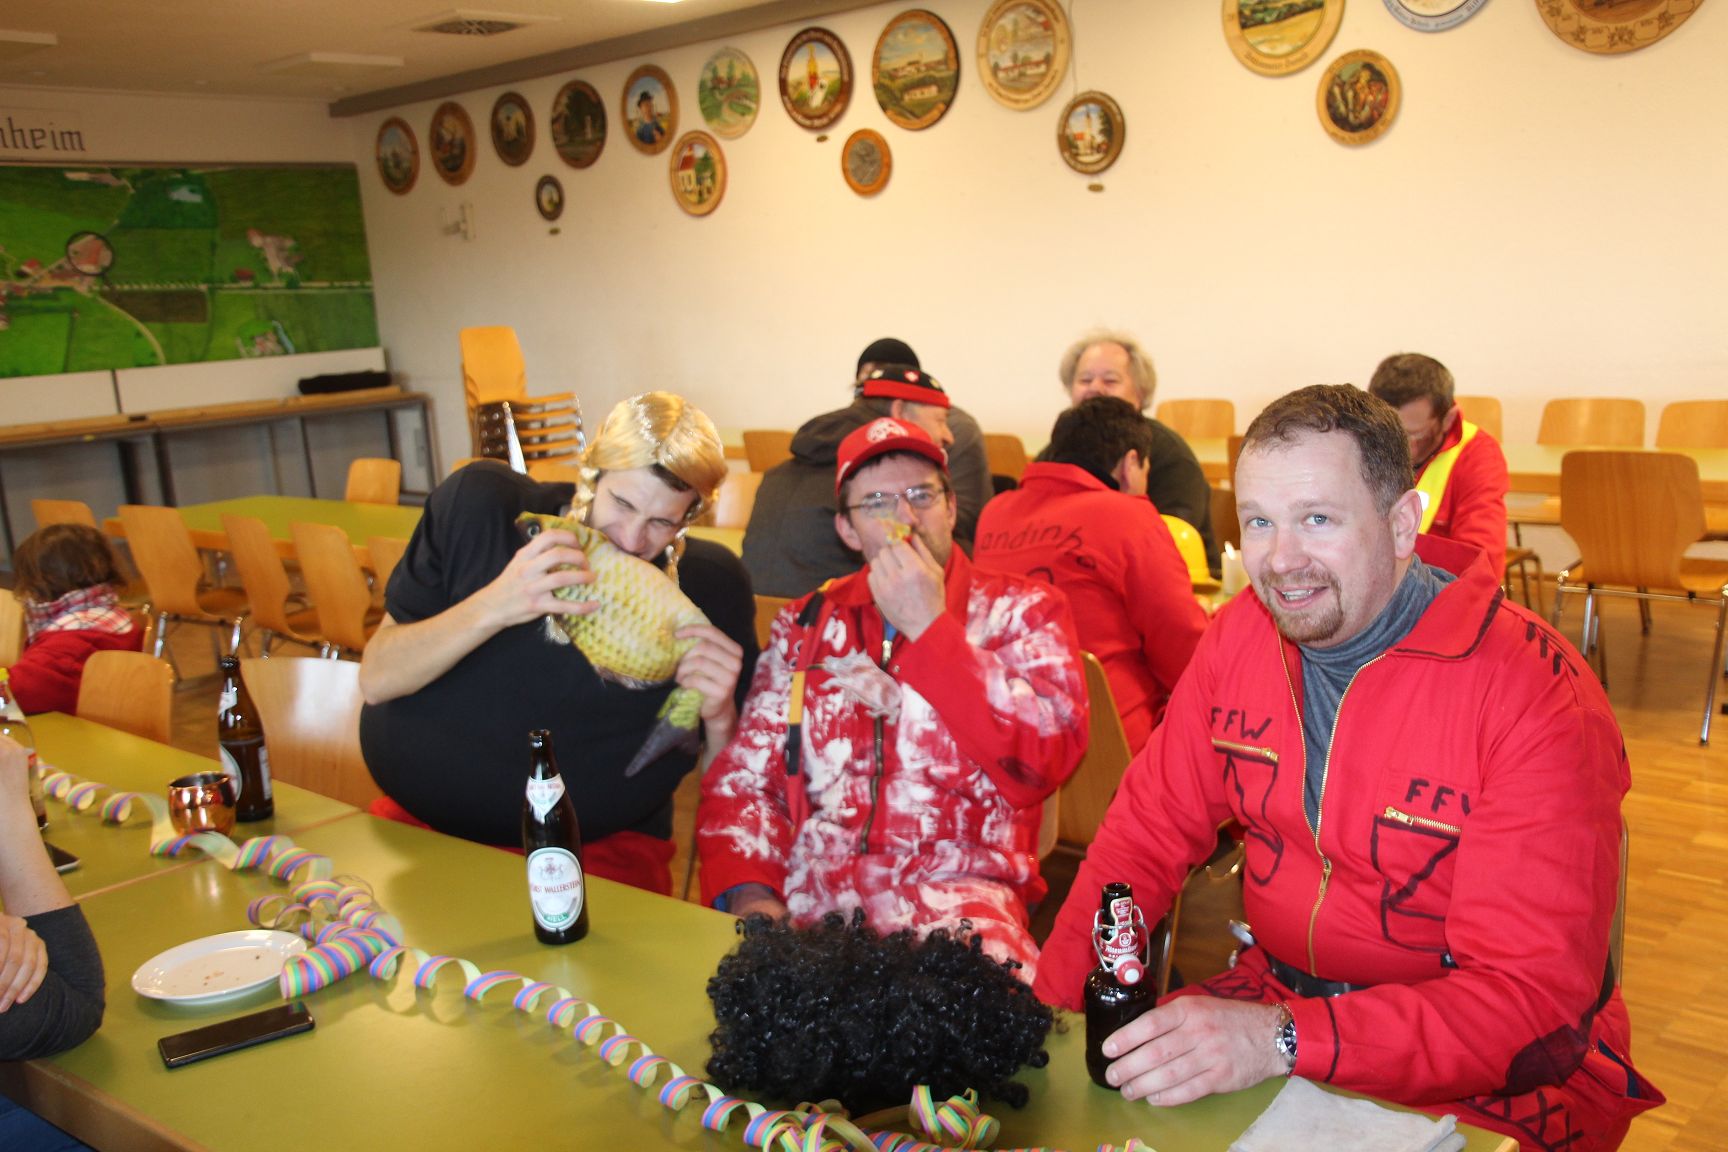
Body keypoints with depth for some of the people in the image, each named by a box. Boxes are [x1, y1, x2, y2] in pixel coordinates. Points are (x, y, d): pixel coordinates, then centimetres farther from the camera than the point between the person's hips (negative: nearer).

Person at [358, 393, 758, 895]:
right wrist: (492, 606, -23)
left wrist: (719, 719, -21)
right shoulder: (480, 505, -6)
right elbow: (376, 679, -7)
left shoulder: (710, 584, -5)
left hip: (599, 849, -2)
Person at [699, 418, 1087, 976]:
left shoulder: (1022, 610, 8)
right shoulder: (807, 623, 16)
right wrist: (749, 894, -7)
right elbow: (742, 778, 12)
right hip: (806, 896, 3)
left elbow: (1047, 756, -9)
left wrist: (928, 627, -10)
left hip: (956, 894, -2)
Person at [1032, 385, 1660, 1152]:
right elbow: (1147, 831, 1)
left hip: (1492, 1081, -4)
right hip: (1275, 994, 5)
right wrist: (1047, 1010, -13)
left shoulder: (1537, 698, -21)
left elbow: (1533, 997, -24)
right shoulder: (1241, 635, -3)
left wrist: (1284, 1040, -36)